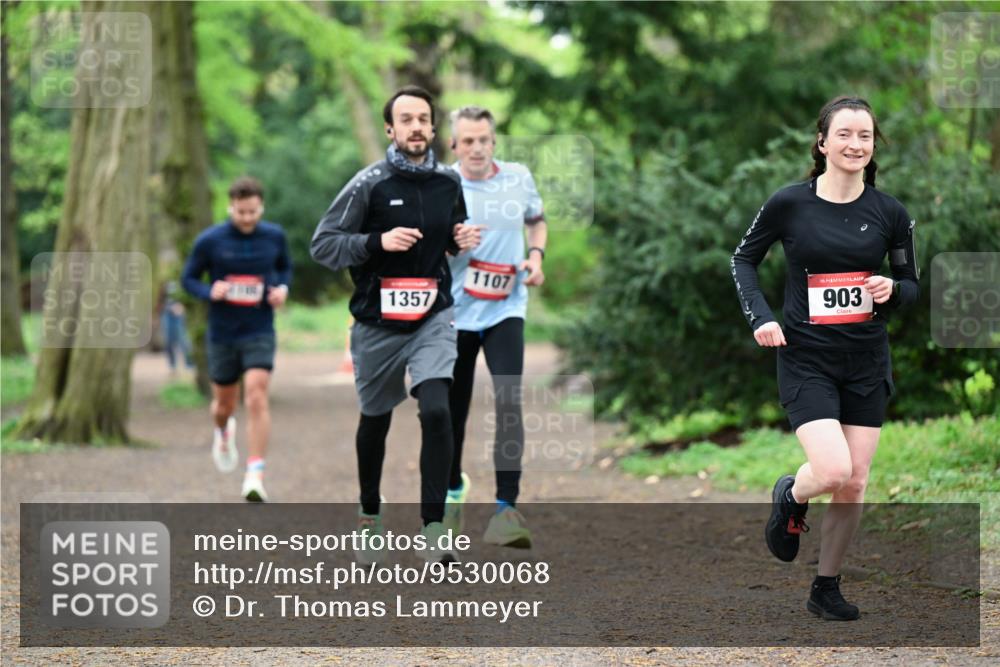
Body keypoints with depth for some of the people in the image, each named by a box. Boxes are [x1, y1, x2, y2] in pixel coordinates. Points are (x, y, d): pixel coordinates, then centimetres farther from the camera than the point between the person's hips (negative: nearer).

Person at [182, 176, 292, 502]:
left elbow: (285, 268, 16)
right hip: (222, 335, 1)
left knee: (256, 399, -17)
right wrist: (209, 291, -19)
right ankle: (224, 432, 51)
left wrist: (282, 288, -6)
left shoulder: (274, 236, -1)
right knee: (224, 404, 13)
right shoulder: (209, 240, -7)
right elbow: (189, 278, 2)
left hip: (260, 332, -1)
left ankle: (255, 476, -18)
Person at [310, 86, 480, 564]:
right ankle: (369, 515, 38)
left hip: (433, 318, 1)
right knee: (375, 421, 14)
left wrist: (463, 241, -1)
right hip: (378, 322, -1)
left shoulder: (449, 182, 3)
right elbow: (321, 245, -11)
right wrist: (378, 241, -25)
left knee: (436, 411, -19)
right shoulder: (370, 183, -10)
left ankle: (433, 529, -15)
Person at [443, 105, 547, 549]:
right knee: (453, 408, 10)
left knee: (509, 402, -16)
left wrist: (536, 255, 1)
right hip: (455, 312, 0)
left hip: (505, 309, 1)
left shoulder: (519, 177, 2)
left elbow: (537, 220, 21)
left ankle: (506, 508, -18)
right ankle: (454, 488, 36)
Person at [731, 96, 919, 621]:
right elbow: (744, 259, 8)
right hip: (805, 359, -3)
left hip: (866, 361, 3)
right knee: (833, 470, -19)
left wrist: (892, 291, -13)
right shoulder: (789, 203, -6)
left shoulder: (890, 213, -1)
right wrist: (760, 317, -6)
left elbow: (911, 283, 10)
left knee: (854, 483, 3)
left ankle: (826, 589, 20)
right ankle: (790, 497, 17)